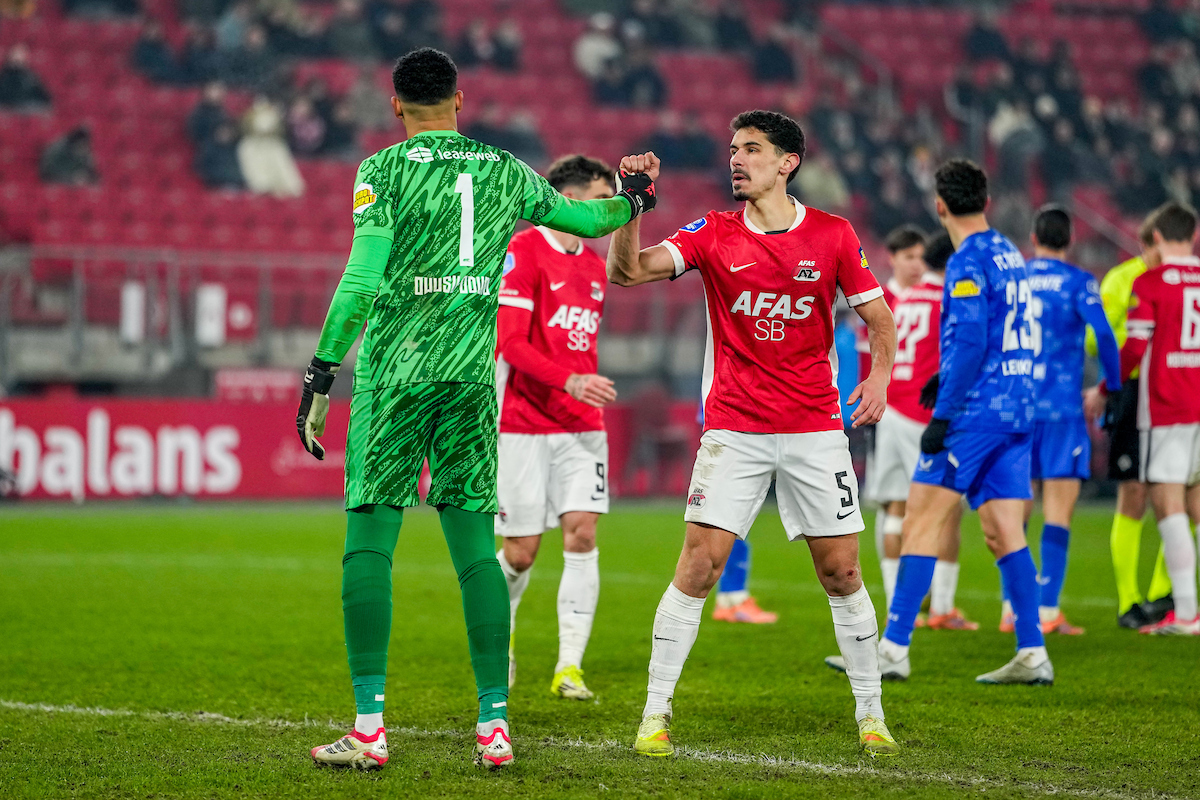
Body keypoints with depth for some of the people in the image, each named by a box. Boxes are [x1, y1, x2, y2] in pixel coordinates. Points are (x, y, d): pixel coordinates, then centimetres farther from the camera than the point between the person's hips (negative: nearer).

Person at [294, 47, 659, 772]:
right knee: (476, 547, 6)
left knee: (369, 541, -2)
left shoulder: (385, 170, -3)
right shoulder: (505, 171, 10)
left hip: (394, 372, -4)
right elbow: (580, 217, 26)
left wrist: (322, 372, -9)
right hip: (472, 374, 4)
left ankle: (370, 726, -8)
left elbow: (362, 277, -12)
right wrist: (629, 203, 48)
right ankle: (496, 725, 3)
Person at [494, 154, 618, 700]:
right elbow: (509, 342, -17)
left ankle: (569, 667, -6)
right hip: (523, 425, -6)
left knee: (581, 533, -8)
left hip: (581, 427, 6)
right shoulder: (522, 251, -9)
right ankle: (499, 631, 29)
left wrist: (591, 393, 13)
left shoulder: (594, 267, 13)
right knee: (521, 550, -1)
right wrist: (569, 381, -26)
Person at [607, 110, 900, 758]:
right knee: (698, 565, -9)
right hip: (733, 429, 0)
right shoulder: (714, 235, 1)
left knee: (841, 571, 2)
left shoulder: (833, 236, 2)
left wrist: (879, 375, -9)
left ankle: (870, 714, 15)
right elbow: (625, 271, -9)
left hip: (815, 427, 0)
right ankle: (655, 714, -1)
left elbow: (878, 317, 9)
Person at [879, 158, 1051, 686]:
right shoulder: (1008, 255, 16)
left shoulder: (968, 263, -12)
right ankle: (1032, 655, 2)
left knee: (920, 521, -6)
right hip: (1017, 411, 9)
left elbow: (970, 343, -20)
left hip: (976, 412, -9)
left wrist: (943, 414, -19)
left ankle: (894, 648, -8)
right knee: (1004, 534, 7)